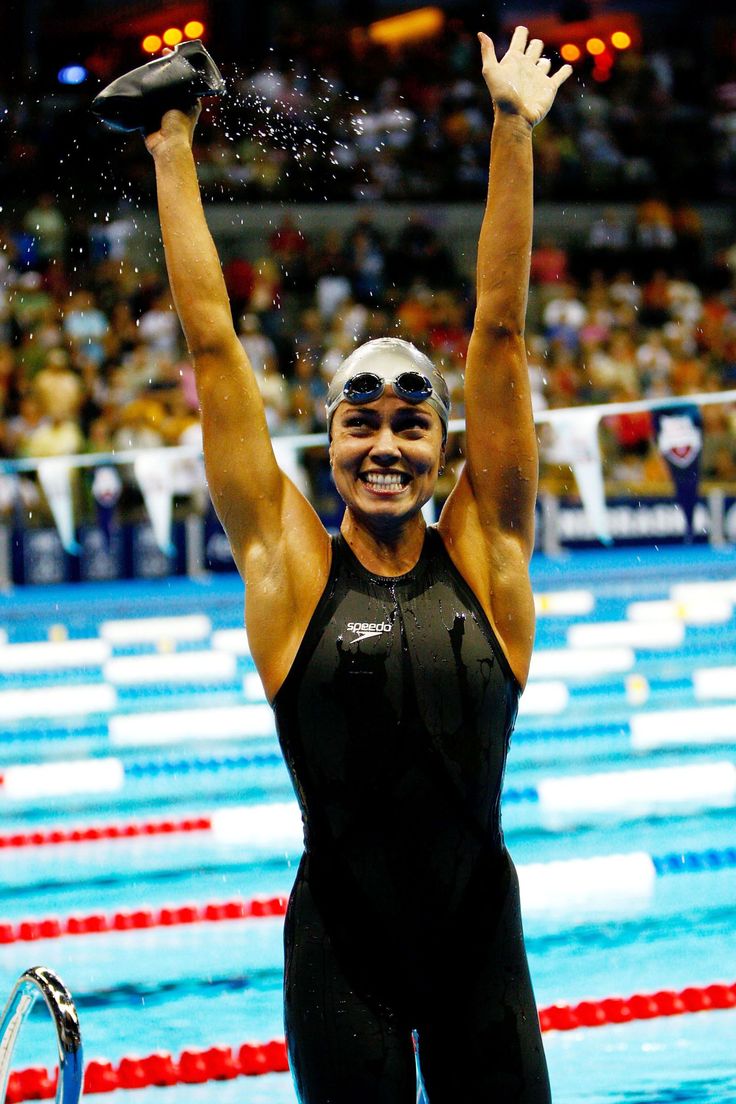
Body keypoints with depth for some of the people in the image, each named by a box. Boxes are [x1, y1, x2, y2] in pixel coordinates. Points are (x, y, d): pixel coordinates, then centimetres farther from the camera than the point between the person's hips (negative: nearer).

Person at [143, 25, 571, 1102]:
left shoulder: (483, 556, 1)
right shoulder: (292, 565, -2)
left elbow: (499, 334, -2)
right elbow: (214, 347, 0)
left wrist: (513, 134, -4)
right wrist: (172, 156, 2)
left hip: (481, 938, 1)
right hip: (340, 950, -1)